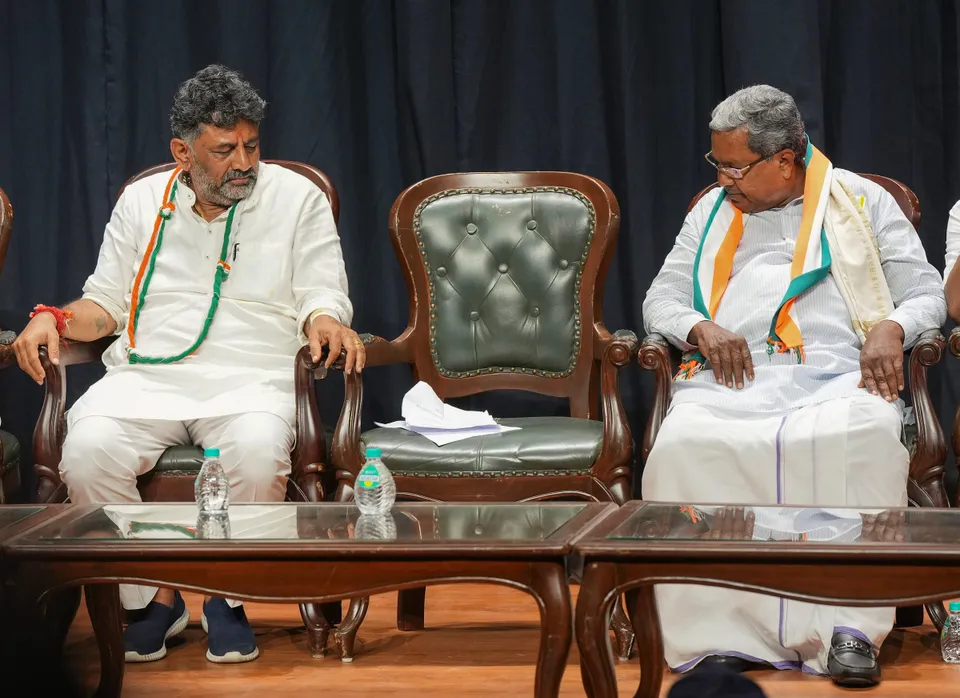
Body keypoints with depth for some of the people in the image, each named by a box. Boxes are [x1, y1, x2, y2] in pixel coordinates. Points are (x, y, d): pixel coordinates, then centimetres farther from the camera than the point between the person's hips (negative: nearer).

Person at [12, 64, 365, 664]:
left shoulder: (297, 199, 9)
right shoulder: (142, 202, 16)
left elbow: (322, 297, 5)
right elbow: (107, 302, 18)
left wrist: (325, 322, -19)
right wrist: (56, 319, -3)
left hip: (250, 380, -2)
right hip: (146, 376, 2)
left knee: (259, 451, -37)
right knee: (88, 448, -30)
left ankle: (228, 598, -12)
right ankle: (154, 599, -11)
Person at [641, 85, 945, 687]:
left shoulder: (863, 202, 19)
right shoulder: (712, 212, 27)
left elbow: (927, 295, 14)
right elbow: (660, 302, 23)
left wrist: (892, 328, -9)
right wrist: (702, 327, 0)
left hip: (836, 378, -2)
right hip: (734, 378, 2)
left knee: (867, 435, -40)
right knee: (683, 444, -35)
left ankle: (852, 627, -36)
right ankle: (720, 636, -34)